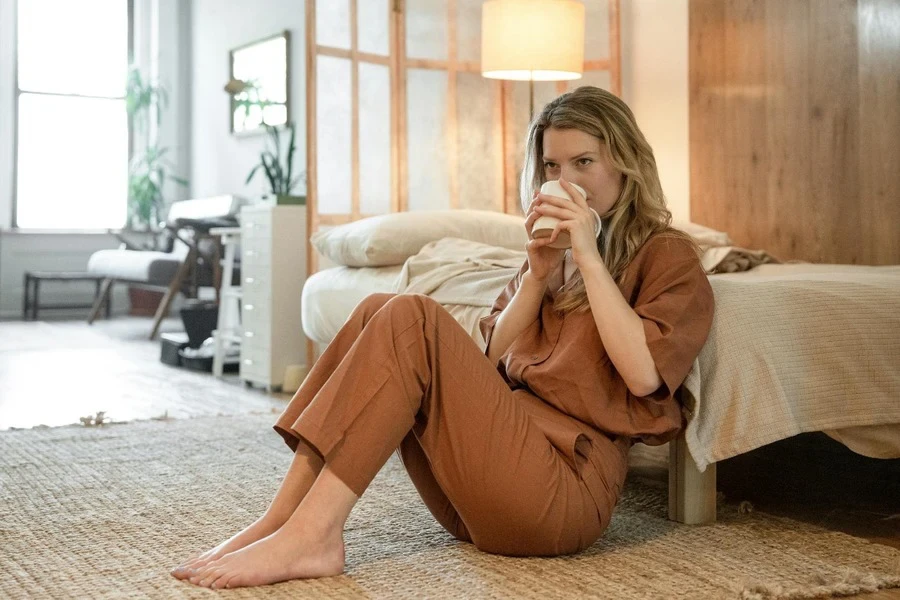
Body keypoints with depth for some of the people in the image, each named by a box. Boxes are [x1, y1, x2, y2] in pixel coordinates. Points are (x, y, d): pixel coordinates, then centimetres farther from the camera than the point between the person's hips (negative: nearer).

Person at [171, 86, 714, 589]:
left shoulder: (667, 256, 6)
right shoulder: (558, 253, 25)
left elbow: (642, 374, -12)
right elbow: (493, 362, 15)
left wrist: (590, 258, -11)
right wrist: (538, 274, 3)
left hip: (565, 485, -7)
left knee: (411, 318, -22)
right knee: (381, 310, -9)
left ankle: (311, 533, -26)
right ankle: (280, 520, -18)